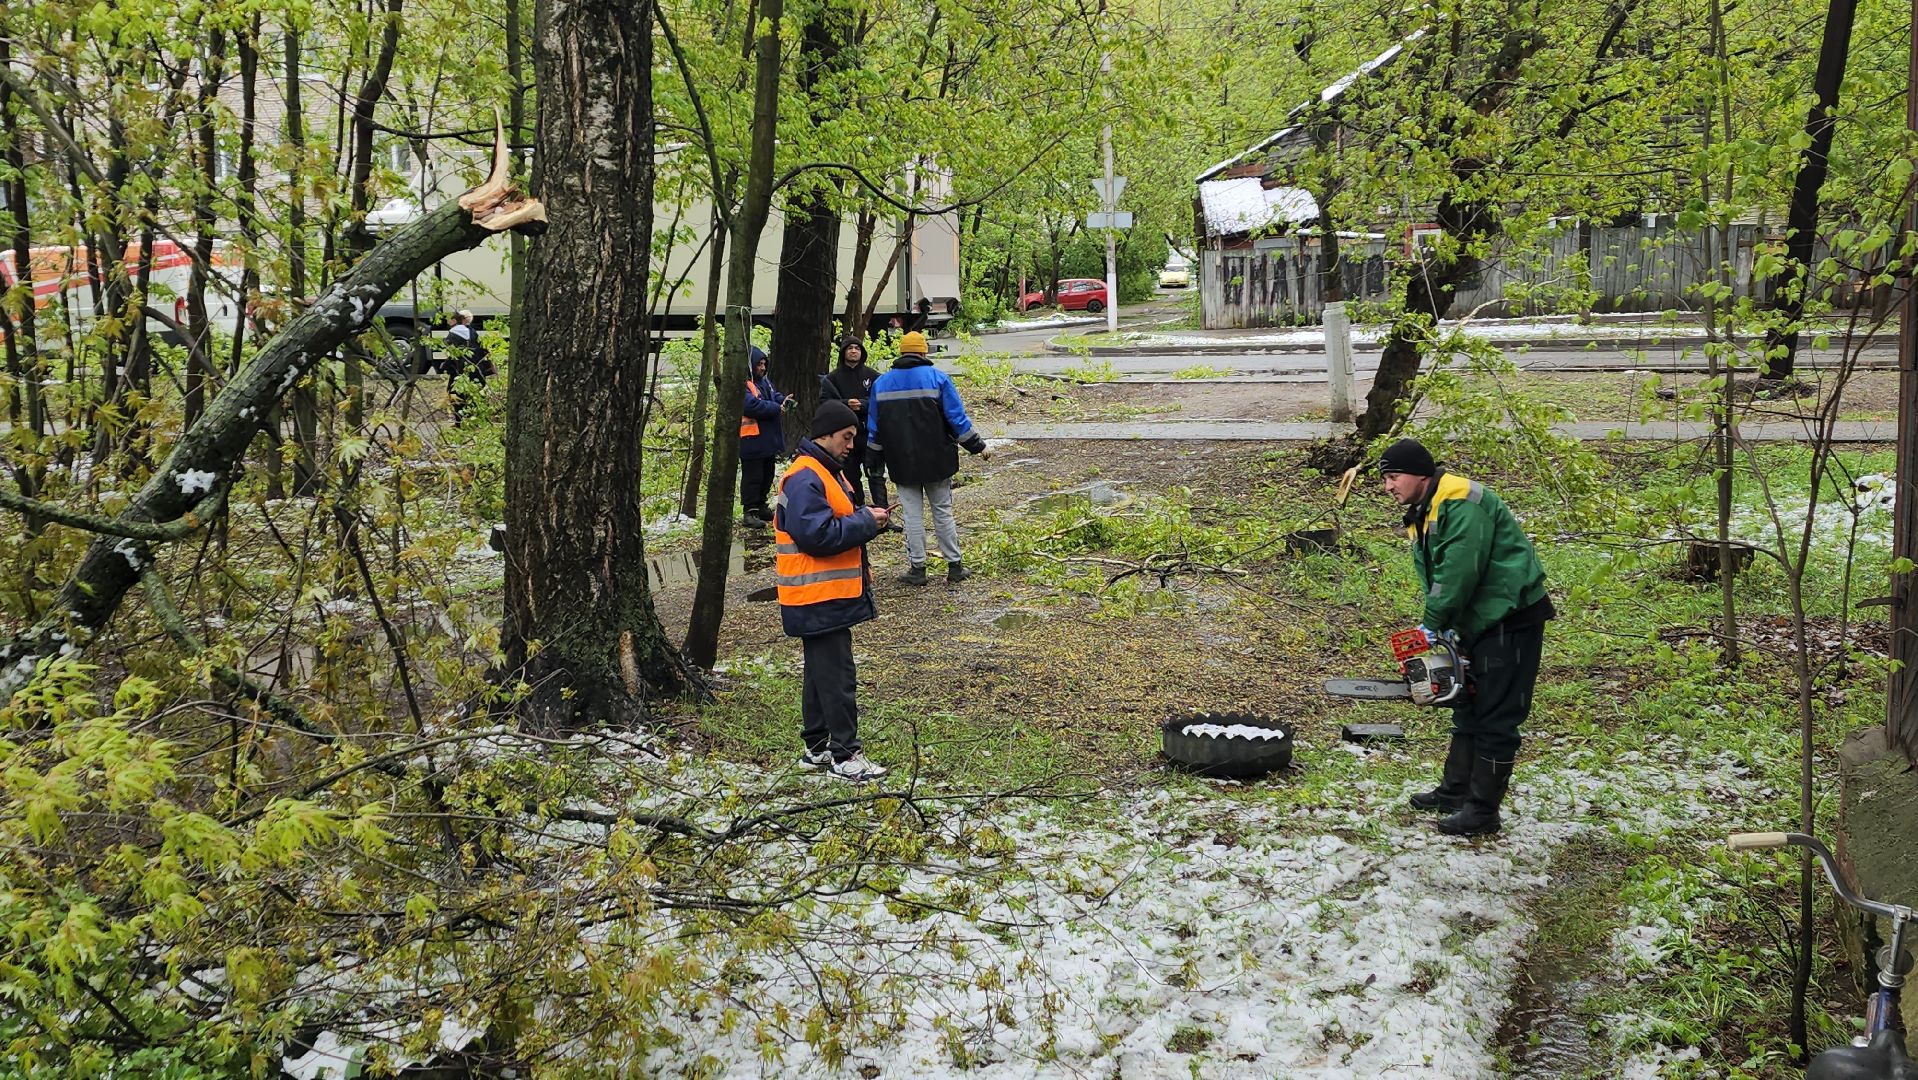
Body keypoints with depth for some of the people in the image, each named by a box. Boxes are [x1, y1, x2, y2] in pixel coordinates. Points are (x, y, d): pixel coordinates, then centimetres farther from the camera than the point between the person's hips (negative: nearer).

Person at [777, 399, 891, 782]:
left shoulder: (827, 472, 16)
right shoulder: (805, 479, -19)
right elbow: (816, 535, -27)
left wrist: (866, 518, 5)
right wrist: (866, 521, -18)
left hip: (830, 595, 11)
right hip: (819, 598, -11)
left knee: (822, 673, 17)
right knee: (837, 677, -6)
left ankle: (817, 747, 26)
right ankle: (845, 756, -1)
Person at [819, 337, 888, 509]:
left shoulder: (872, 376, 5)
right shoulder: (832, 378, 7)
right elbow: (825, 402, -2)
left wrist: (862, 404, -18)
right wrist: (846, 404, -16)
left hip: (870, 432, -2)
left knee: (876, 474, -6)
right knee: (851, 475, 10)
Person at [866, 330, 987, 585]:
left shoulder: (881, 383, 5)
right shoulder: (937, 378, -4)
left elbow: (874, 426, 11)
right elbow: (957, 417, -5)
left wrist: (874, 457, 20)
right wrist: (976, 446, 4)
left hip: (902, 463, 1)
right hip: (936, 460, -1)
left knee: (912, 514, 6)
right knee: (943, 512, 6)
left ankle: (917, 568, 6)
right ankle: (954, 566, 9)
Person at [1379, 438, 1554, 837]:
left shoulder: (1461, 501, -19)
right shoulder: (1419, 519, 13)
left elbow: (1459, 570, -26)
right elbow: (1433, 580, 10)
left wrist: (1432, 625, -18)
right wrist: (1437, 630, -4)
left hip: (1511, 619, -10)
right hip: (1476, 623, 10)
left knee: (1496, 717, -5)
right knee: (1468, 707, 18)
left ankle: (1483, 810, 0)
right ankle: (1455, 791, 29)